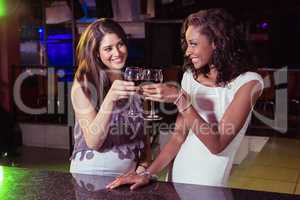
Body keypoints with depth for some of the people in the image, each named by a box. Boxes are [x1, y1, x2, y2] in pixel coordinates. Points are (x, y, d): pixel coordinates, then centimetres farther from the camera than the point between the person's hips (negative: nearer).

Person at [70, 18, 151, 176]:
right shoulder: (83, 84, -7)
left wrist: (143, 166, -2)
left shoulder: (135, 81, 5)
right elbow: (93, 142, -15)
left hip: (129, 174, 1)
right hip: (90, 174, 0)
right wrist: (110, 98, -26)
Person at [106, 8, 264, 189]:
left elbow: (217, 145, -21)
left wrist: (180, 99, -25)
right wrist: (148, 173, -8)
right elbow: (178, 136, 2)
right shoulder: (191, 76, 3)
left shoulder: (248, 82, -14)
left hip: (209, 187, -5)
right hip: (176, 180, 5)